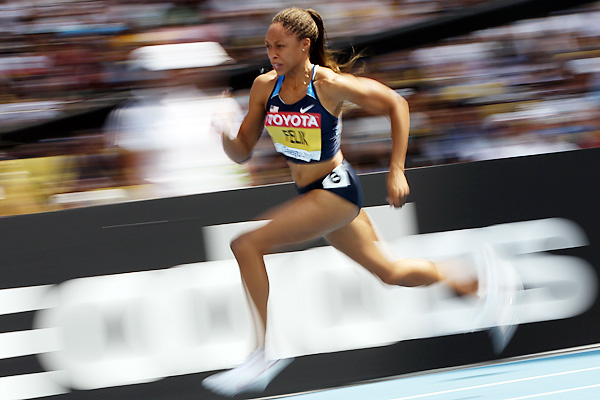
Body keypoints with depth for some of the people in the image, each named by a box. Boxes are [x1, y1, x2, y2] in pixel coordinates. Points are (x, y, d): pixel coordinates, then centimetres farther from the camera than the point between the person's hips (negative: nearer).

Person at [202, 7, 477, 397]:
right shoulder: (265, 86, -3)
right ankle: (478, 286, 40)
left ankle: (266, 354, -13)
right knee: (389, 271, 20)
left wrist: (397, 171, -12)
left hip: (336, 189, -7)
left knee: (248, 245, -20)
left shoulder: (330, 85, -19)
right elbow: (242, 152, 2)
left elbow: (396, 104, -8)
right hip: (310, 193, 7)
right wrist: (225, 135, -21)